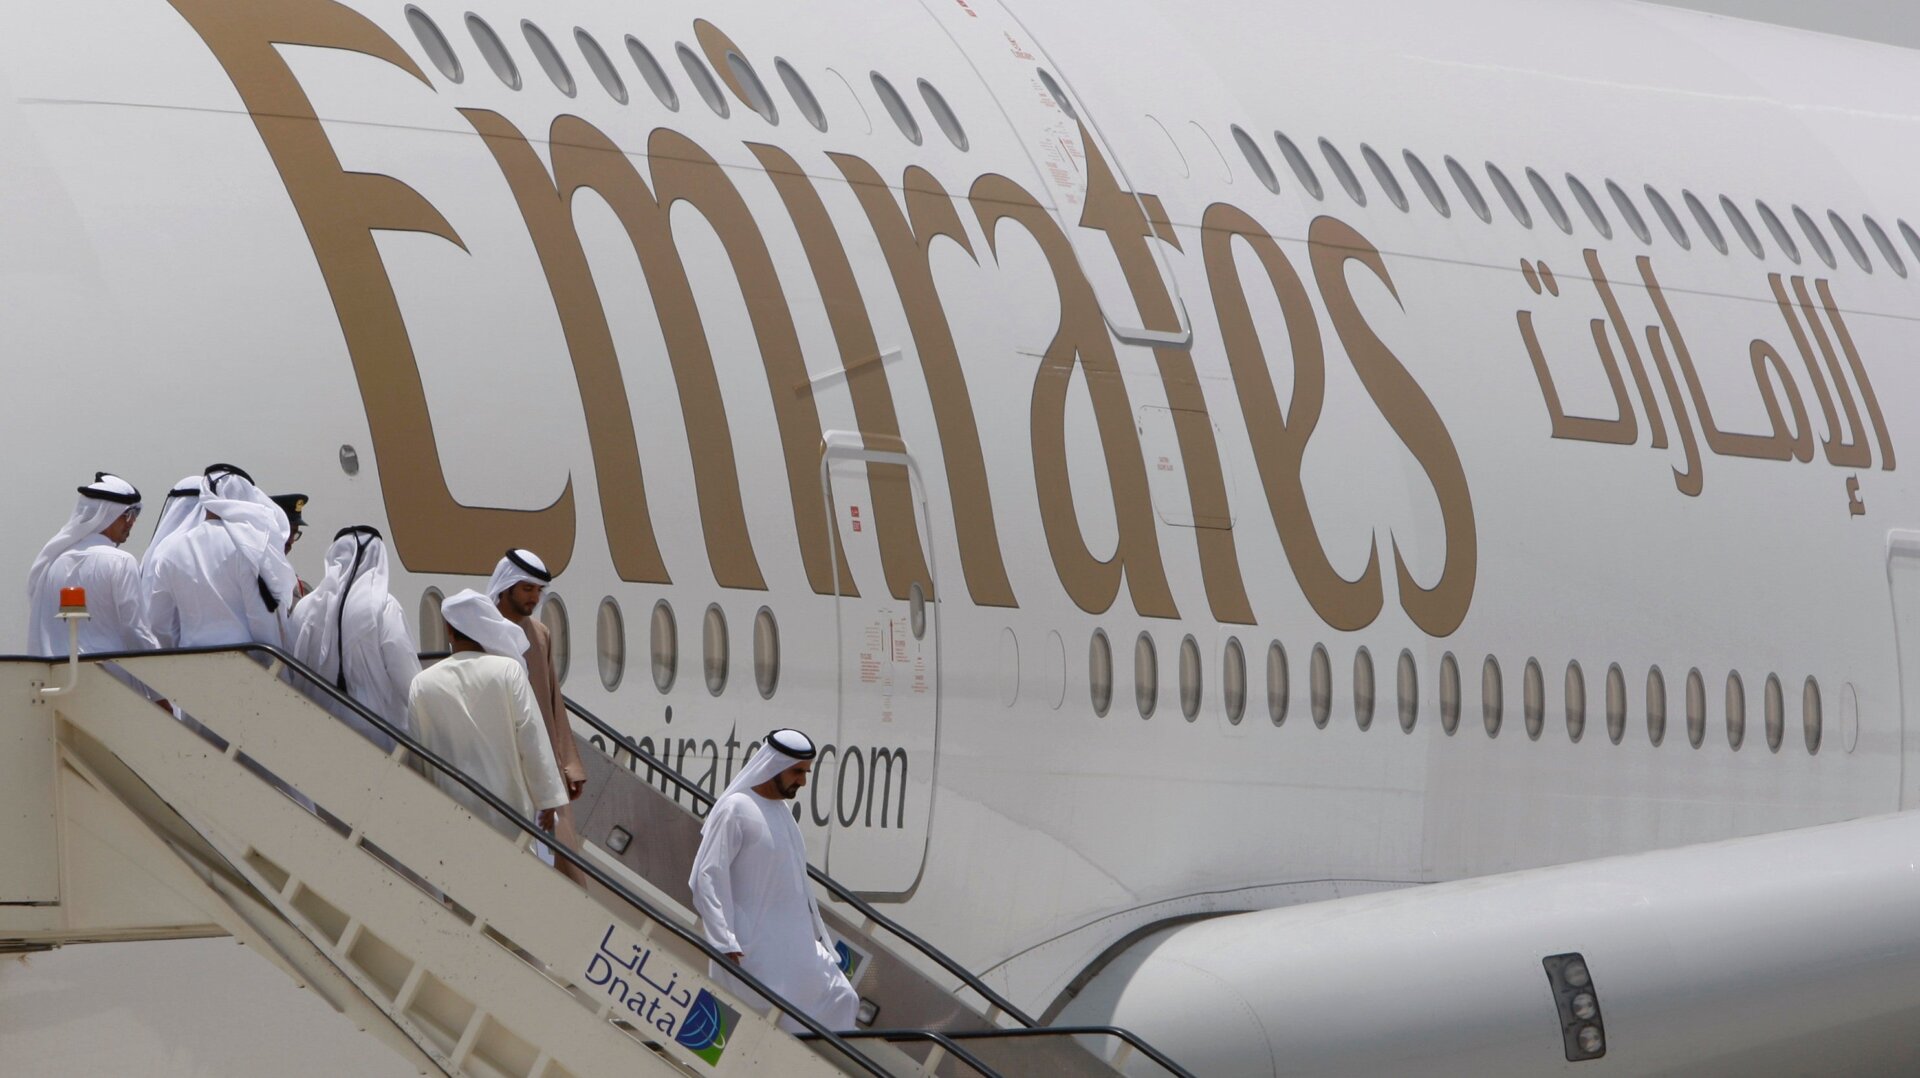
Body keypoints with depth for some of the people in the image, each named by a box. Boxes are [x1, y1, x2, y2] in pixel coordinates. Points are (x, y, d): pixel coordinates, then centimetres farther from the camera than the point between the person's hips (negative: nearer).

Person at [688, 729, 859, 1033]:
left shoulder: (782, 811, 16)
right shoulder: (735, 809, -11)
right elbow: (707, 878, -16)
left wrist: (817, 935, 21)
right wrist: (724, 943, -22)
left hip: (794, 945, 9)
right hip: (753, 950, -9)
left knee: (839, 1000, 3)